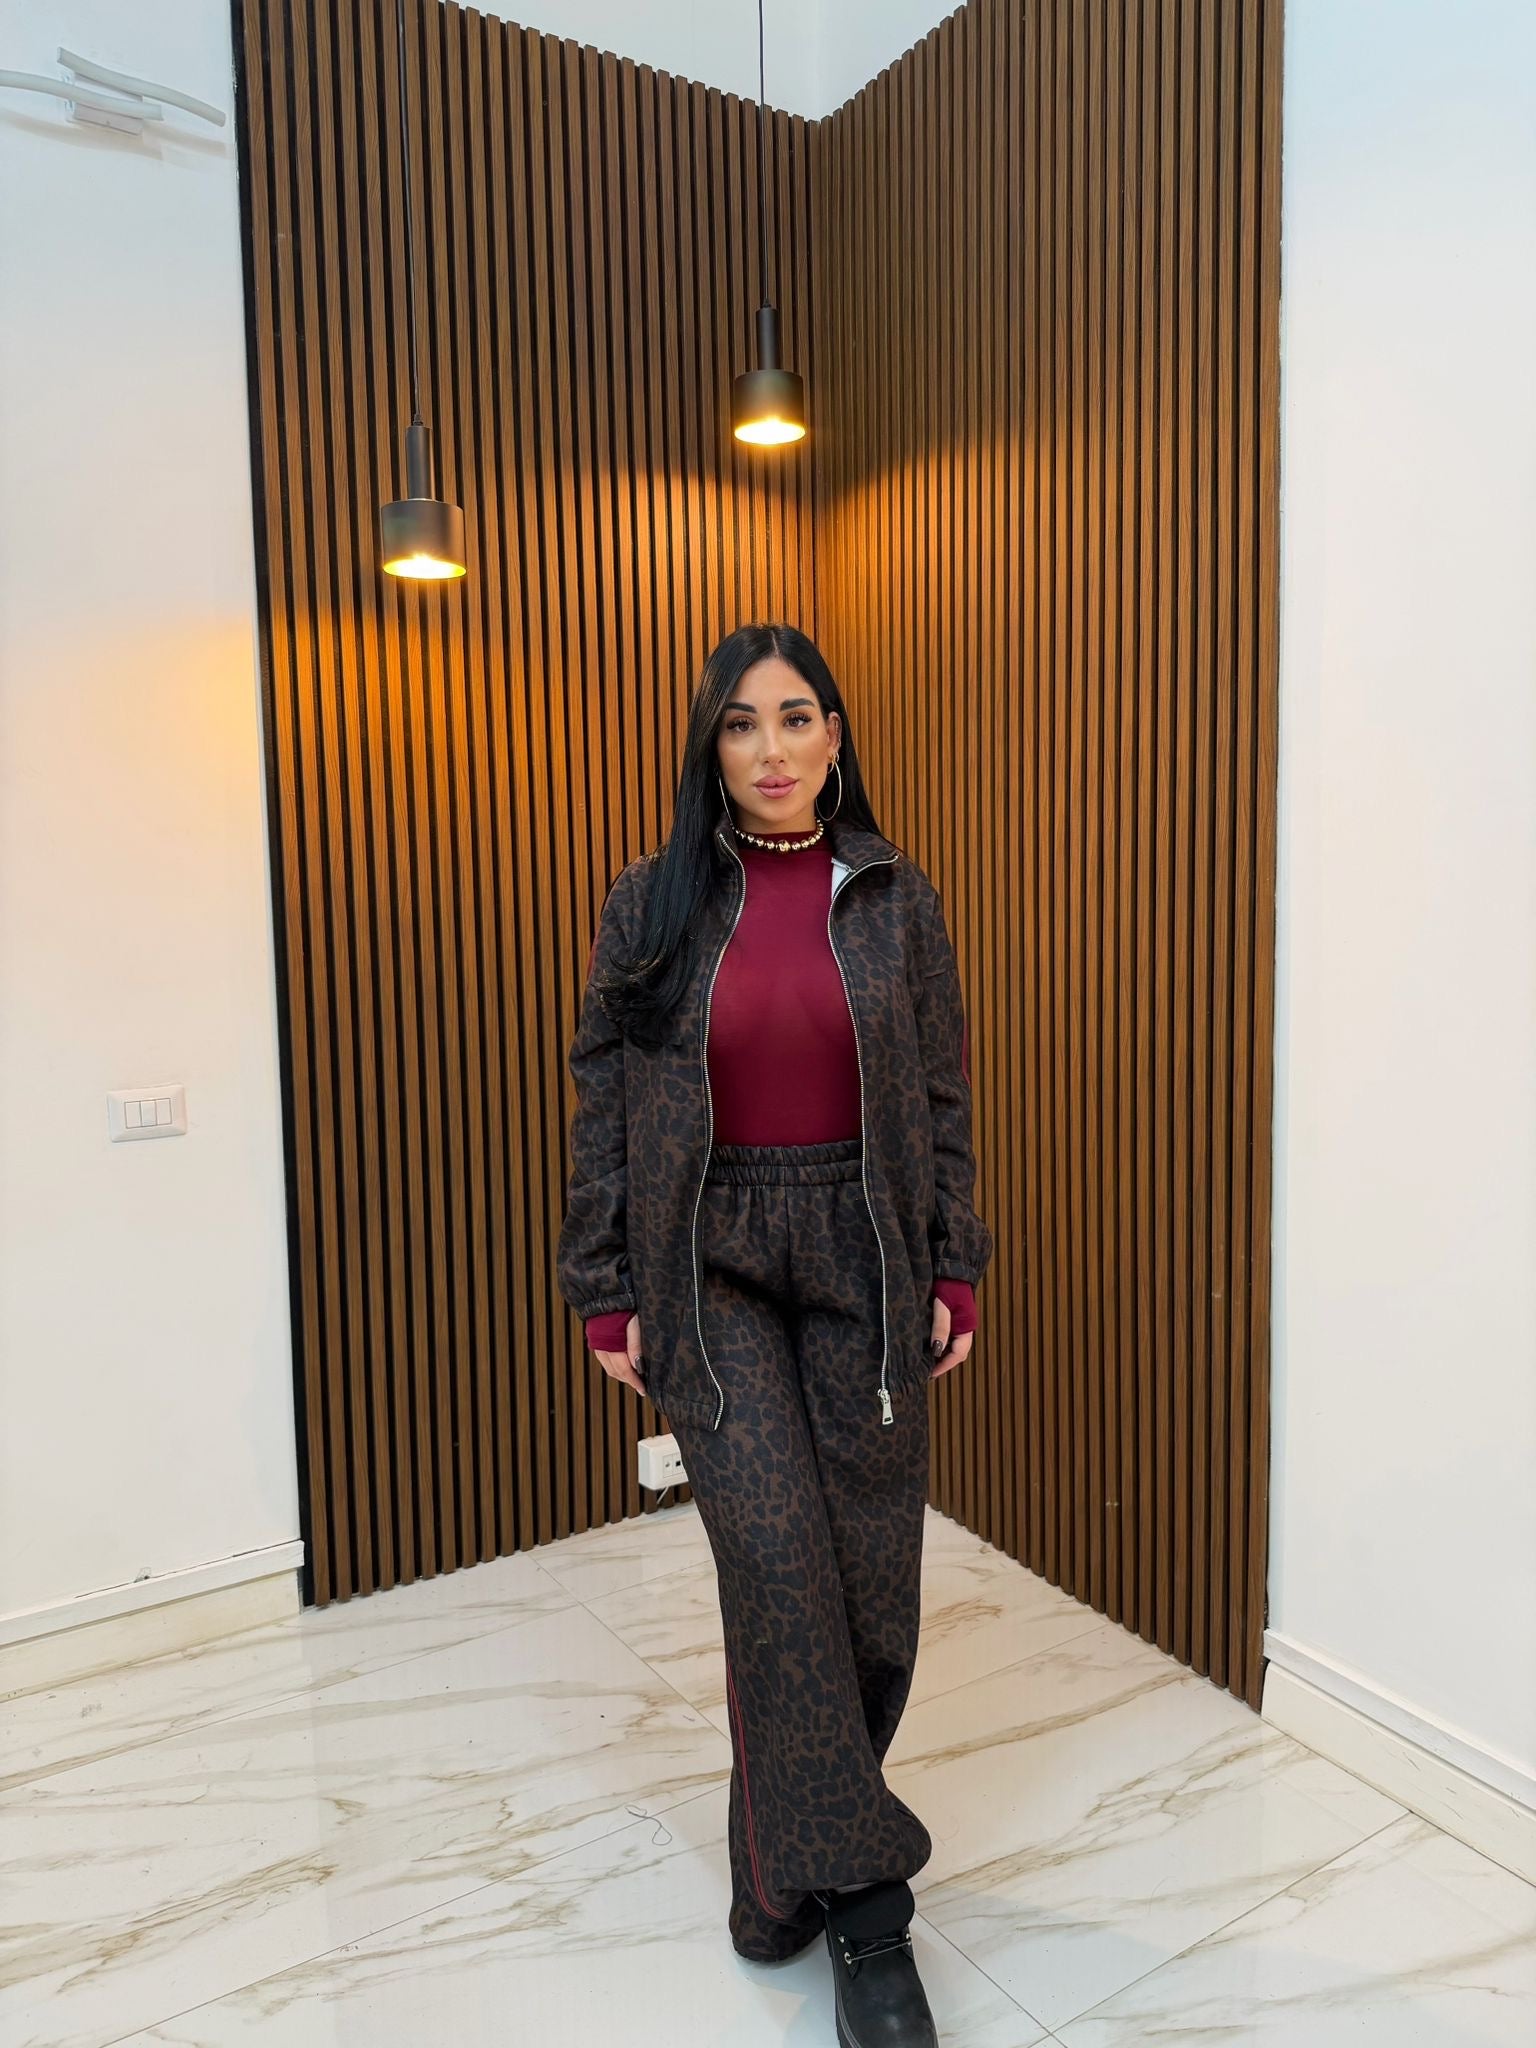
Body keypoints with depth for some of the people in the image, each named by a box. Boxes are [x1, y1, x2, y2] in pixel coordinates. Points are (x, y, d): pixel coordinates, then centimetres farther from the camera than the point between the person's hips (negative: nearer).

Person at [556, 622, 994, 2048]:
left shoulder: (894, 898, 3)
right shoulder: (652, 903, 1)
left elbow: (943, 1097, 6)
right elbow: (602, 1102, 2)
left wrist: (953, 1272, 2)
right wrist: (606, 1292, 0)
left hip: (863, 1259, 2)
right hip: (710, 1265, -1)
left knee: (866, 1569, 5)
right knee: (775, 1556, -10)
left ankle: (785, 1851, 30)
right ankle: (860, 1897, 11)